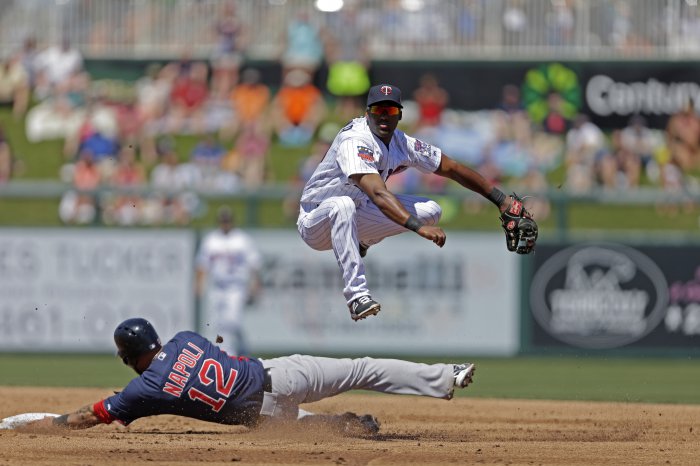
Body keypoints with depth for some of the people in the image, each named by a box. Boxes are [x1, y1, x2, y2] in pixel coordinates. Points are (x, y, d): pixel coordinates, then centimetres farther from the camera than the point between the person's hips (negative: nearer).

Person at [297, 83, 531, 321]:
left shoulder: (402, 144, -6)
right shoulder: (355, 141, -30)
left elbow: (452, 168, 4)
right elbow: (378, 194, -44)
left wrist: (501, 199, 5)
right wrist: (419, 227, -55)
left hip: (353, 220, 8)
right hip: (314, 223, -7)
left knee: (430, 210, -1)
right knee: (343, 204, -42)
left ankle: (358, 244, 14)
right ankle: (357, 294, -44)